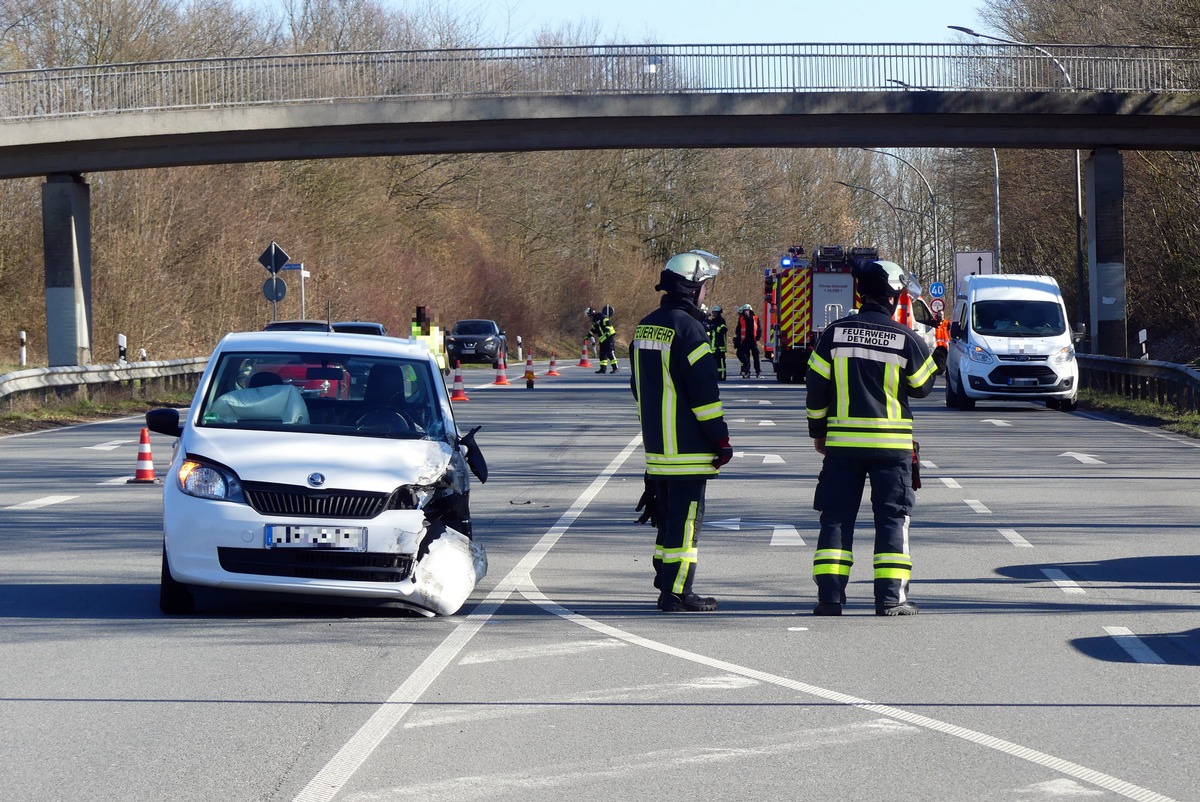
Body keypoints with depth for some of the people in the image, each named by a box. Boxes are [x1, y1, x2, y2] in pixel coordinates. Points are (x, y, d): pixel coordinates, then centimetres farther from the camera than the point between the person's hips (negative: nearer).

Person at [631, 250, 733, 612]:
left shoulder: (645, 327, 13)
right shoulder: (687, 328, -16)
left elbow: (639, 387, 21)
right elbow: (704, 391, -17)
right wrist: (721, 439, -12)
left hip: (656, 443, 9)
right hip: (687, 445, -9)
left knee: (669, 513, 17)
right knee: (686, 515, -5)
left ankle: (665, 581, 22)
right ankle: (677, 593, -6)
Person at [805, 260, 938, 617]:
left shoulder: (835, 333, -1)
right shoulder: (906, 339, -7)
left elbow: (816, 386, 3)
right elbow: (922, 386, 6)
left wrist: (818, 431, 15)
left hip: (842, 441, 2)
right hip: (892, 442, -2)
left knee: (836, 517, 7)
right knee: (892, 518, 5)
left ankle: (830, 595, 2)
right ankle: (891, 597, 0)